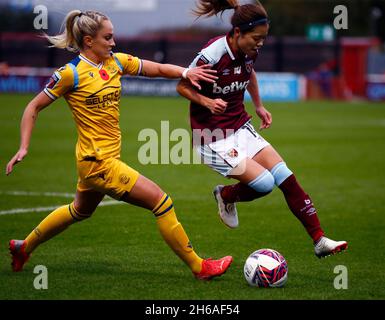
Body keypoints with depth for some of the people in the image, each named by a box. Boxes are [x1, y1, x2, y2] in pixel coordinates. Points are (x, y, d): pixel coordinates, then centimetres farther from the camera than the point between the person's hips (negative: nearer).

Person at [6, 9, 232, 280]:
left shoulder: (116, 62, 4)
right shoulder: (71, 73, -14)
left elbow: (157, 68, 5)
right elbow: (34, 108, -6)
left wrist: (185, 72, -14)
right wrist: (24, 147, -12)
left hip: (109, 155, 9)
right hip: (97, 162, -9)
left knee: (80, 211, 30)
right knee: (160, 200, -12)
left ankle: (24, 247, 47)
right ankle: (199, 267, -4)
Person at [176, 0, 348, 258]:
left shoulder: (250, 51, -3)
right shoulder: (212, 55, -24)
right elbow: (182, 86, -13)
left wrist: (259, 106, 19)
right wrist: (206, 102, -29)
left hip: (240, 127, 7)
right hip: (213, 138, -7)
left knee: (287, 178, -5)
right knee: (264, 183, -17)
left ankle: (320, 241, 0)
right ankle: (225, 197, 15)